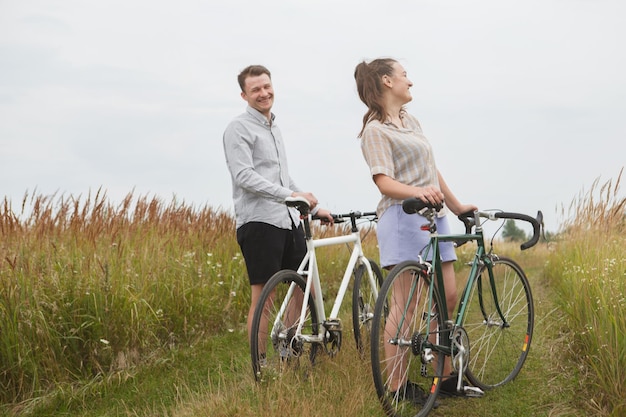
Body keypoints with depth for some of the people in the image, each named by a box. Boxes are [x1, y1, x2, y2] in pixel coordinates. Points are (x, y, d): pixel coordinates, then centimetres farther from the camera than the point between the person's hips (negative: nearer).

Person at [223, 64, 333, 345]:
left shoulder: (274, 128, 23)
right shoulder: (239, 129, -5)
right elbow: (244, 176, -18)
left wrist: (314, 209, 27)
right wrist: (290, 195, -24)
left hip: (288, 220, 8)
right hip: (259, 221, -8)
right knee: (263, 296, -7)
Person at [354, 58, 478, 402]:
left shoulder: (411, 121, 18)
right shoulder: (375, 130, -6)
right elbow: (384, 182, -16)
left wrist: (456, 205, 26)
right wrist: (418, 192, -33)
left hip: (433, 218, 9)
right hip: (403, 219, -9)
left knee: (447, 297, 9)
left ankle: (444, 376, 19)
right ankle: (397, 385, 0)